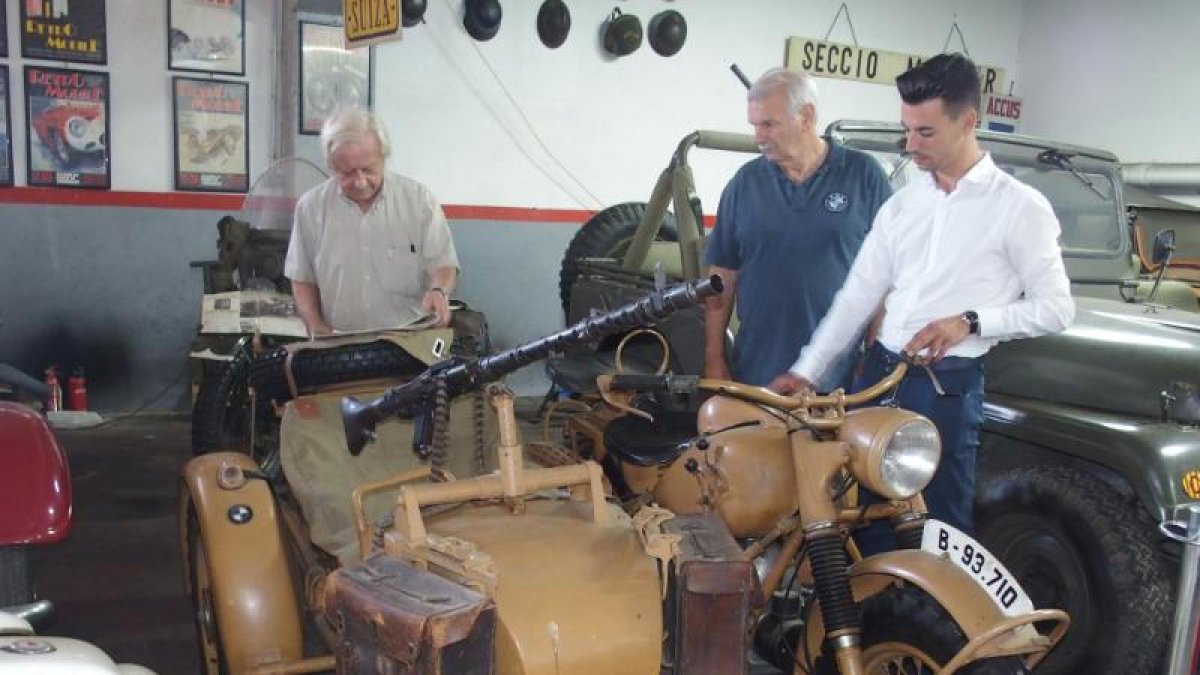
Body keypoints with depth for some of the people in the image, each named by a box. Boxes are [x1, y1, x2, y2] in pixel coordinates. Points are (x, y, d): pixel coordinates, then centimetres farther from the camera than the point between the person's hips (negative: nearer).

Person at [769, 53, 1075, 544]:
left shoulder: (1020, 207, -4)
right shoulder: (902, 203, 11)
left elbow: (1056, 308, -4)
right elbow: (857, 295, 9)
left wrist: (969, 322, -17)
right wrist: (805, 371, 3)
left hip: (948, 387, -5)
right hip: (879, 373, 5)